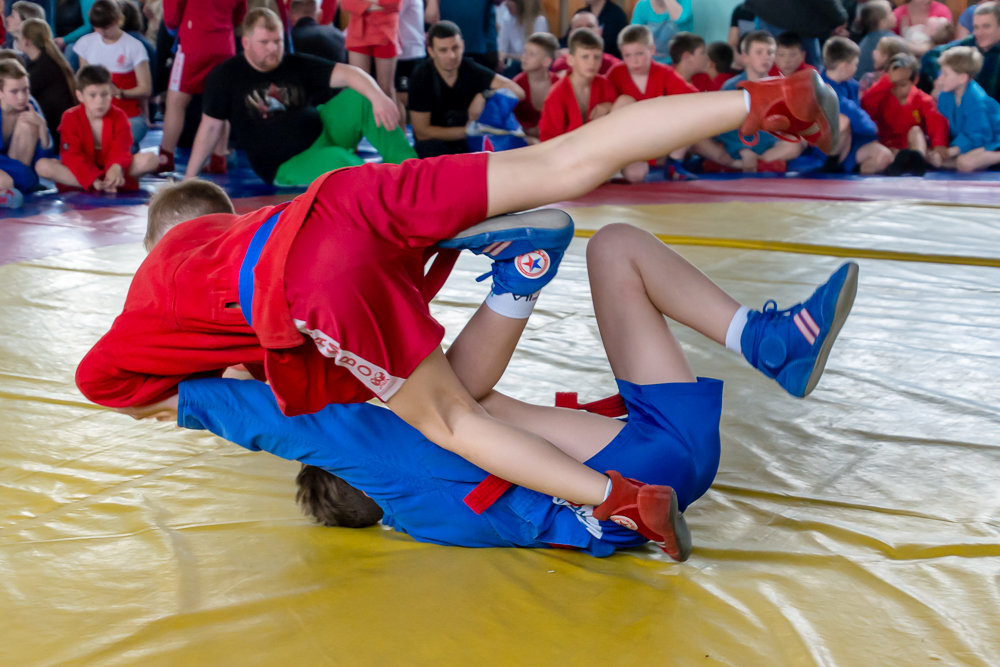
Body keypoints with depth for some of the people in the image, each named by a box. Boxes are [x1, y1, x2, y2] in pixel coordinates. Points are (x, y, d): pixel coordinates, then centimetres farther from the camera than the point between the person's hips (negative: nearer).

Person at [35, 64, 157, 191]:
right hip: (82, 173, 1)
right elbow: (72, 156, -18)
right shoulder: (71, 118, -7)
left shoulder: (119, 116, -3)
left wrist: (116, 168, -44)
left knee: (151, 159, -22)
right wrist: (94, 180, -35)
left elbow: (120, 150, -18)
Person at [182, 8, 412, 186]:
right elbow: (211, 127, 0)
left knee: (358, 98, -20)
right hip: (285, 167, -4)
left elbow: (346, 73, -11)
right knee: (335, 159, -36)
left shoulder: (297, 65, 1)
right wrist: (189, 178, -1)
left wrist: (378, 97, -31)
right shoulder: (224, 77, -4)